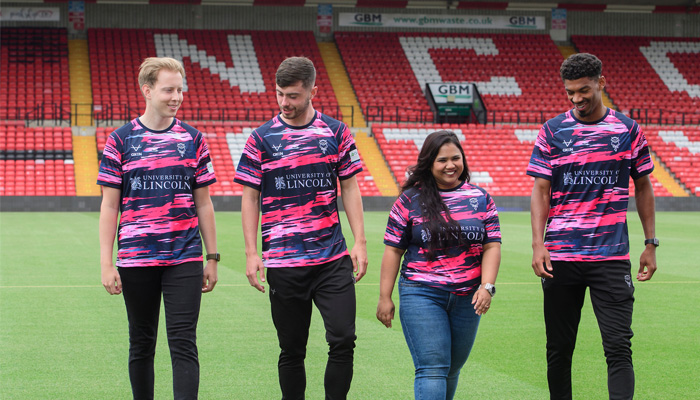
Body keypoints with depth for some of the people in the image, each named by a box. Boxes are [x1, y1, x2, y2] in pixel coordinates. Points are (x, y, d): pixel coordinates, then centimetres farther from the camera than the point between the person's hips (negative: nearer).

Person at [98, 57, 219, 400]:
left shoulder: (193, 139, 6)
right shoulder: (121, 140, 1)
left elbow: (203, 203, 10)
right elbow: (109, 205, 1)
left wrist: (212, 258, 8)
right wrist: (106, 263, -4)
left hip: (185, 259, 0)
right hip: (136, 260, 0)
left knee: (183, 343, -7)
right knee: (141, 344, 10)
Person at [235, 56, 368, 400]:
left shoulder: (336, 132, 5)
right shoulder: (261, 138, 1)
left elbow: (350, 189, 8)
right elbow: (250, 197, 3)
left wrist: (360, 242, 1)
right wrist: (251, 253, -4)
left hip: (333, 258, 1)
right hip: (283, 264, -1)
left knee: (343, 339, -6)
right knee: (292, 350, 6)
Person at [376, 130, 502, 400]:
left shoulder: (480, 199, 7)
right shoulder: (410, 200, 0)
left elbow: (492, 246, 4)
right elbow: (393, 250, 1)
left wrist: (487, 287, -10)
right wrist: (385, 297, -2)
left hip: (467, 297, 3)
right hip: (422, 296, -3)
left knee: (452, 369, 13)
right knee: (432, 369, -11)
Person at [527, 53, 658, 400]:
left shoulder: (628, 129, 6)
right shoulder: (552, 131, 4)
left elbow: (643, 186, 13)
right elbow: (540, 190, 2)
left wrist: (650, 244, 10)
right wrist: (538, 244, -9)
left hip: (612, 256, 0)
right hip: (561, 257, 1)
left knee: (618, 347, -8)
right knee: (559, 348, 7)